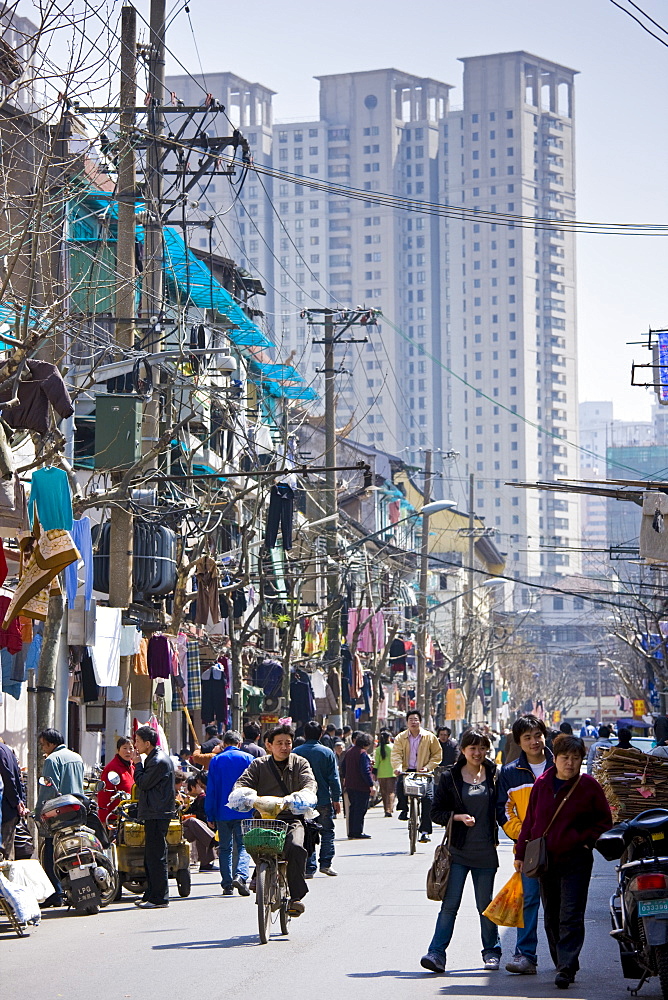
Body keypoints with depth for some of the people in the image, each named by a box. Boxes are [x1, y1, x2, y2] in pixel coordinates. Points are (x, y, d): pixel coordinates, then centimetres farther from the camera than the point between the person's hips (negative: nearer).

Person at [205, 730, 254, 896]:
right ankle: (240, 875, -22)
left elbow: (210, 790, 2)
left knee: (225, 848, 9)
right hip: (244, 812, -1)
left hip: (222, 812, 1)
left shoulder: (216, 761, 2)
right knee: (243, 845, 2)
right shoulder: (248, 758, 0)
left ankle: (227, 885, 6)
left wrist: (210, 814, 6)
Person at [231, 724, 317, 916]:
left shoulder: (300, 763, 13)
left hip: (292, 819, -1)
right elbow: (243, 782, 3)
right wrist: (241, 794, -22)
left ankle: (295, 897, -24)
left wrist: (305, 794, -28)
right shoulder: (259, 765, 14)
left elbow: (310, 783, -3)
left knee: (295, 847, -30)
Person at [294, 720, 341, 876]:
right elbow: (334, 778, -4)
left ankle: (309, 867, 1)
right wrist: (336, 799, 2)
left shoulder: (296, 752, -1)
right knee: (327, 831, 11)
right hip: (323, 800, -1)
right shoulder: (327, 752, -3)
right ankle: (326, 863, 2)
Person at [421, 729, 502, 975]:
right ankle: (437, 953, -10)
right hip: (458, 851, -1)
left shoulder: (494, 775, 5)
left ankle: (492, 952, 21)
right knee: (450, 903, -7)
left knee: (485, 904, 8)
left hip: (485, 852, 1)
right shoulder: (450, 777, 2)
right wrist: (459, 817, -13)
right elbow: (436, 812, 2)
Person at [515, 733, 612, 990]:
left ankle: (566, 968, -15)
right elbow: (529, 821, 12)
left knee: (571, 917, -11)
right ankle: (562, 964, 23)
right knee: (552, 918, 10)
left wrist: (585, 841, -8)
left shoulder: (589, 786, -3)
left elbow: (605, 821, 5)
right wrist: (521, 853, 8)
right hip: (545, 860, 4)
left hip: (576, 860, -4)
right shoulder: (542, 785, 5)